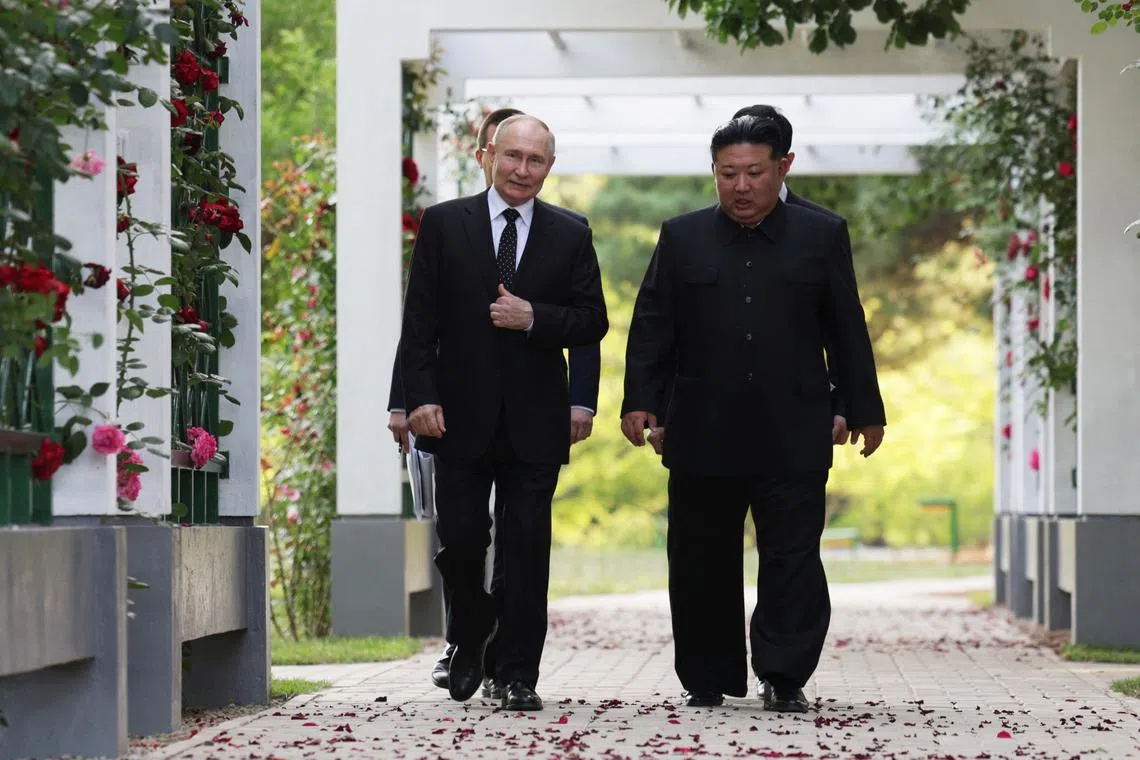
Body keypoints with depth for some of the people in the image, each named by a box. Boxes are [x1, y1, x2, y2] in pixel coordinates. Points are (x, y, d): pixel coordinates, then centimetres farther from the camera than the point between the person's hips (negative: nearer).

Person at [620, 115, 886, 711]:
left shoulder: (822, 237, 6)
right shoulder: (682, 238, 8)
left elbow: (847, 331, 8)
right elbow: (652, 326, 5)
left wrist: (865, 411, 8)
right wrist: (640, 399, -5)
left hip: (793, 437, -1)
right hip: (703, 434, 1)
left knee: (793, 558, -5)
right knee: (701, 563, 6)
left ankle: (784, 679, 1)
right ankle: (707, 682, 16)